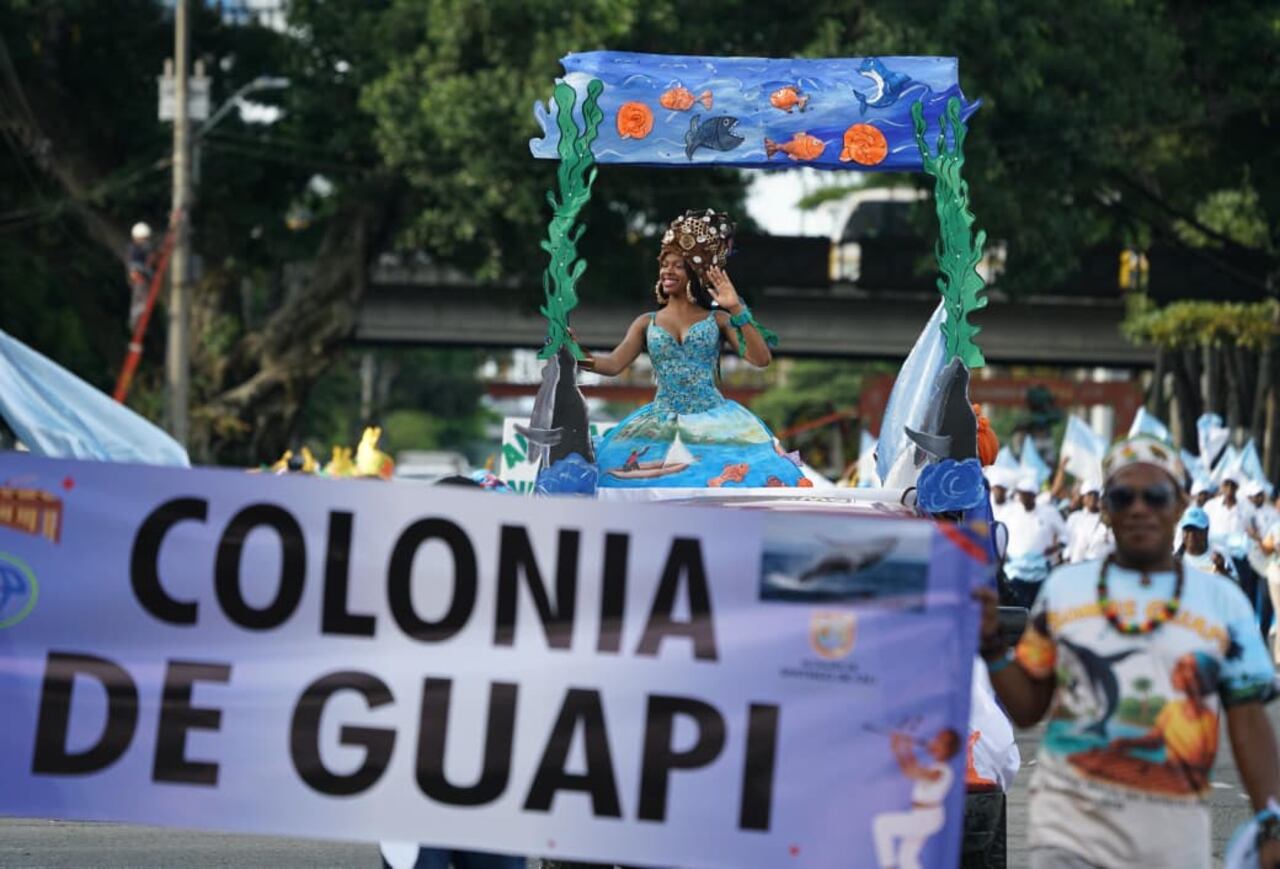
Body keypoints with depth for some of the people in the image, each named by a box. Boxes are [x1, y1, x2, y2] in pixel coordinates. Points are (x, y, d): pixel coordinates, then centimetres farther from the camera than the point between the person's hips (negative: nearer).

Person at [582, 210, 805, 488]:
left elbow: (761, 359, -5)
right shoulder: (647, 323, 12)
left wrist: (737, 310, -13)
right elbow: (614, 364, -1)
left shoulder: (717, 319, 6)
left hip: (713, 421, -1)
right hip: (662, 423, 1)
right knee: (621, 467, -24)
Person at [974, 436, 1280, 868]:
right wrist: (992, 643, -2)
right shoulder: (1064, 588, 10)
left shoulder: (1223, 602, 7)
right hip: (1070, 815, 0)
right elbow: (1027, 708, 13)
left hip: (1172, 831, 0)